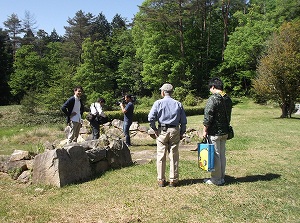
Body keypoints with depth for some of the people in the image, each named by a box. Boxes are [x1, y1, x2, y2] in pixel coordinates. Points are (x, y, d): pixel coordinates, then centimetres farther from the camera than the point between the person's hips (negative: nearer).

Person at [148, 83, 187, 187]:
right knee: (174, 157, 7)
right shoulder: (178, 104, 6)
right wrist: (182, 133, 13)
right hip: (175, 131, 2)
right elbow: (183, 121, 4)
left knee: (161, 157, 6)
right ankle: (173, 180, 12)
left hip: (162, 131, -2)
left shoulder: (158, 103, -2)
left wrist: (155, 129, 1)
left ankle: (161, 180, 12)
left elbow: (151, 118, -10)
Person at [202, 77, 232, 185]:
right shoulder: (228, 99, 8)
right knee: (222, 155, 15)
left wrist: (205, 131, -11)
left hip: (214, 133, -8)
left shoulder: (213, 99, -18)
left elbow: (208, 117, -19)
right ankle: (222, 177, 25)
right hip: (224, 132, 8)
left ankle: (216, 179, 11)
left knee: (215, 155, 1)